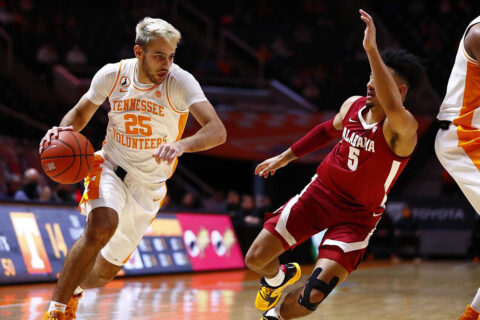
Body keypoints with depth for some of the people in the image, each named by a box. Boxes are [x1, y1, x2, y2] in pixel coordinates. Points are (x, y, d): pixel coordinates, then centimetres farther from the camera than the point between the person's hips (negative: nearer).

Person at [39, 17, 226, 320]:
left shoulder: (180, 82, -20)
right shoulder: (112, 75, -12)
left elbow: (218, 130, -32)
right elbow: (80, 112, 6)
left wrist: (181, 145, -52)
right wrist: (63, 130, -18)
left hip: (148, 187, 1)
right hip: (111, 168, -1)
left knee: (105, 273, 7)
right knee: (102, 227, -34)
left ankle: (75, 288, 45)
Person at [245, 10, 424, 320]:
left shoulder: (402, 128, -25)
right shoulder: (353, 105, -4)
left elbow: (393, 108, -51)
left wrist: (371, 49, -56)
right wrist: (285, 157, 27)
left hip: (358, 215, -5)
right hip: (321, 191, 5)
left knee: (314, 294, -18)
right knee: (256, 259, -1)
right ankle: (279, 278, 37)